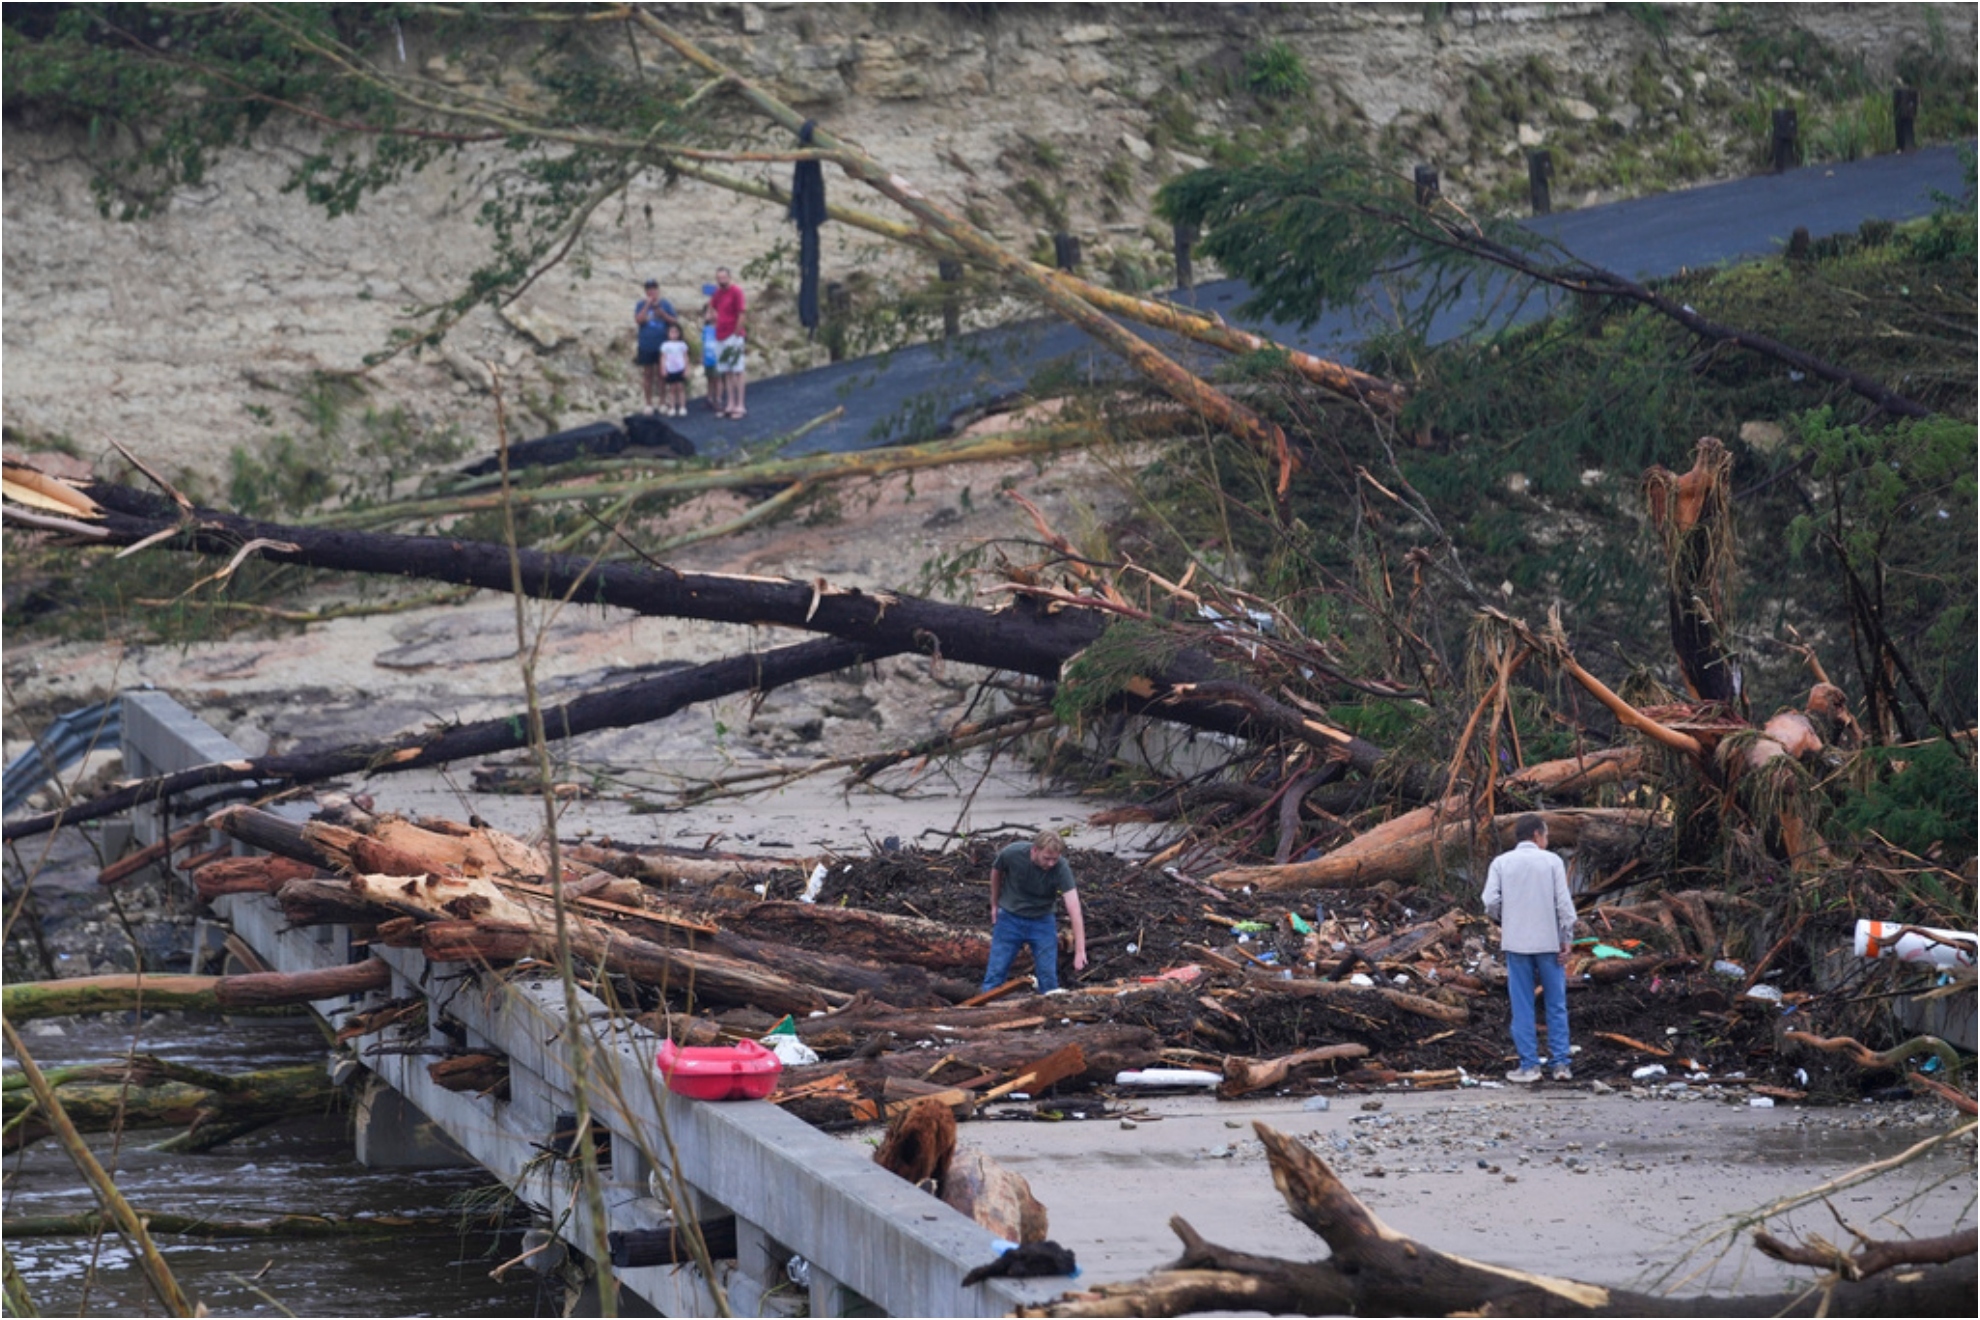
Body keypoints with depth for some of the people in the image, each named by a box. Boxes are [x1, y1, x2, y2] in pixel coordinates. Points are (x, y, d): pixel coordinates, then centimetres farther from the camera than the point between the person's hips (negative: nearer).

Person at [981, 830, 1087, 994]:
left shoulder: (1061, 868, -28)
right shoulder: (1012, 854, -25)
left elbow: (1074, 909, -34)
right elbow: (996, 872, 1)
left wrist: (1080, 951, -42)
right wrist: (994, 905, 12)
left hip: (1042, 921, 0)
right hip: (1010, 918, 0)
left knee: (1048, 976, 0)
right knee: (995, 973, 1)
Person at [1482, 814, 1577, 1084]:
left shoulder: (1501, 863, 0)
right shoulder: (1551, 861, -3)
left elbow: (1491, 902, -8)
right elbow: (1564, 902, -7)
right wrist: (1567, 939, -1)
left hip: (1516, 943, 1)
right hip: (1549, 941, -1)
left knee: (1522, 1007, 6)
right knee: (1556, 1005, 8)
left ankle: (1529, 1065, 4)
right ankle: (1561, 1063, 6)